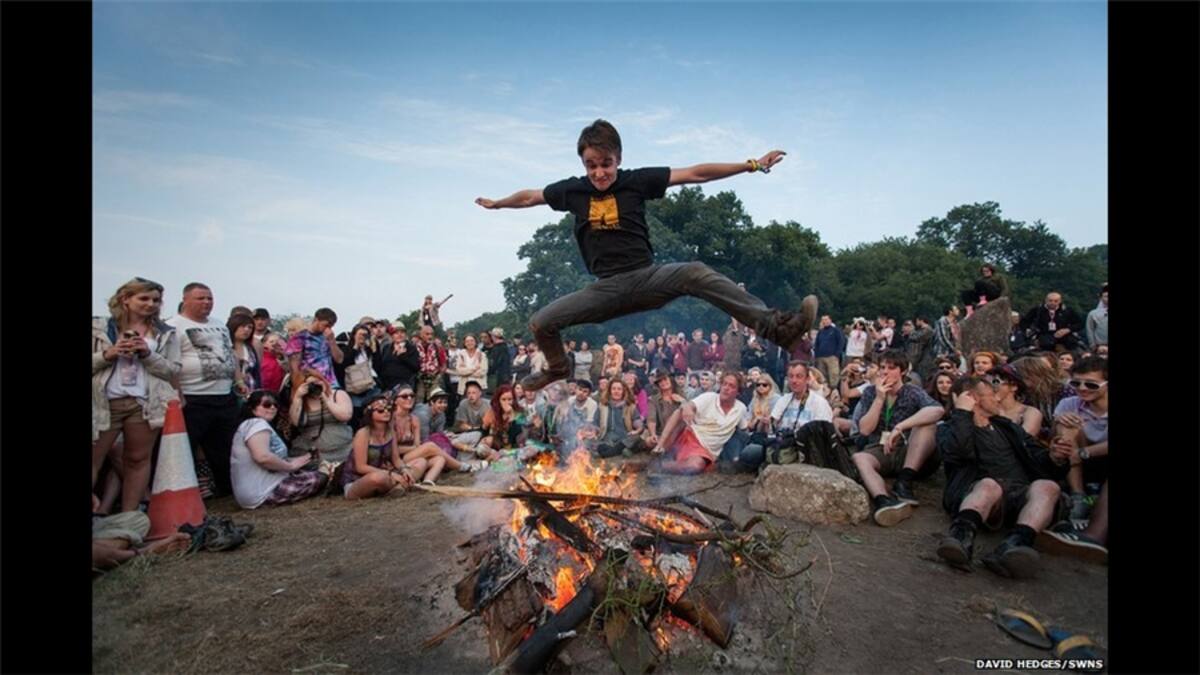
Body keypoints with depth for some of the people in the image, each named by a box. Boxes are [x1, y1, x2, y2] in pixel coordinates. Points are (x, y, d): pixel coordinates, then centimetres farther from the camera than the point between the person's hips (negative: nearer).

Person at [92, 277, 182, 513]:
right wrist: (108, 354, -12)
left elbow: (174, 370, 2)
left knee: (138, 459, 6)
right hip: (104, 403, -1)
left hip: (145, 404, 1)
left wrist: (148, 354, -11)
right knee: (93, 460, 0)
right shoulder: (99, 327, 6)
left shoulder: (166, 334, 8)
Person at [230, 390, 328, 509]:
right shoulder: (257, 424, -13)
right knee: (319, 478, -14)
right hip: (262, 492, -11)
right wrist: (291, 465, -18)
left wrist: (292, 461, 5)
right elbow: (262, 457, -30)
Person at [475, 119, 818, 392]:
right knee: (539, 323, -6)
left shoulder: (637, 180, -1)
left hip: (648, 277, -2)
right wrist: (496, 203, 38)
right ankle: (557, 369, 27)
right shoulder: (573, 190, 5)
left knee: (694, 273, -33)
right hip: (607, 289, 3)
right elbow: (529, 197, 23)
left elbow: (695, 174, -2)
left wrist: (751, 165, -4)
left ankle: (775, 325, -40)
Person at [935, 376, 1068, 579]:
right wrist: (963, 412, 1)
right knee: (989, 485, -38)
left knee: (1046, 486, -30)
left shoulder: (1008, 427, 32)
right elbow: (955, 451, -7)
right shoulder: (951, 429, 17)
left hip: (1020, 494, 4)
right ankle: (962, 534, -67)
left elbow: (1039, 460, 24)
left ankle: (1016, 543, -58)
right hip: (977, 491, -3)